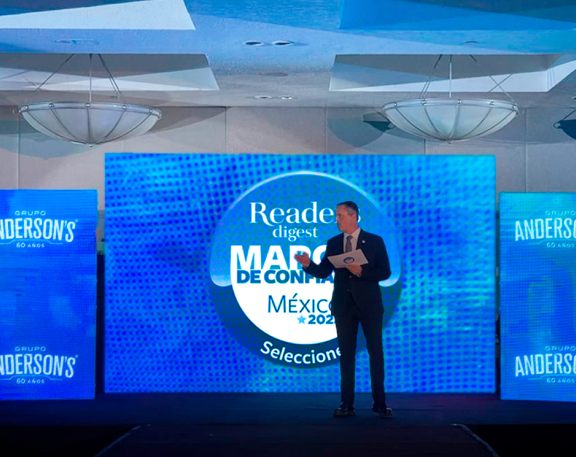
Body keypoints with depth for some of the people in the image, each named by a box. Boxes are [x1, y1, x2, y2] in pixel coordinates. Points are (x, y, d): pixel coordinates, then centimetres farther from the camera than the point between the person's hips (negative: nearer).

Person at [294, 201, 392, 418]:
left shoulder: (374, 241, -2)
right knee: (346, 354, 4)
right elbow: (323, 272, 2)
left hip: (369, 304, -3)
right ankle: (347, 404, 7)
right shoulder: (333, 243, 7)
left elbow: (385, 272, -5)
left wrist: (361, 272, -19)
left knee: (376, 352, 1)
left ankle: (379, 403, 8)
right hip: (343, 304, 3)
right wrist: (308, 264, -17)